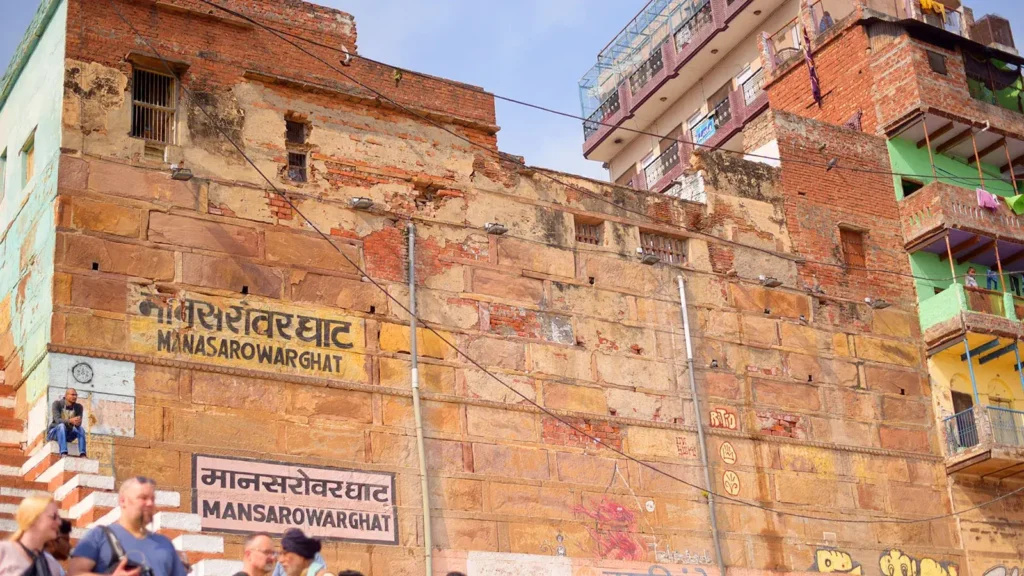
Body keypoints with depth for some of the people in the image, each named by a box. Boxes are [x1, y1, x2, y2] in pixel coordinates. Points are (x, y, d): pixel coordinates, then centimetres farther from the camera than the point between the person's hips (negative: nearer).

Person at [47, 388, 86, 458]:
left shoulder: (78, 407, -6)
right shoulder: (57, 404, -17)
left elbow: (78, 423, -17)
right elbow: (57, 420, -30)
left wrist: (77, 422, -43)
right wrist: (70, 421, -49)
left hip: (67, 434, 4)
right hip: (54, 433, -4)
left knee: (80, 429, -26)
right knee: (62, 426, -37)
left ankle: (83, 455, -43)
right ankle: (63, 454, -53)